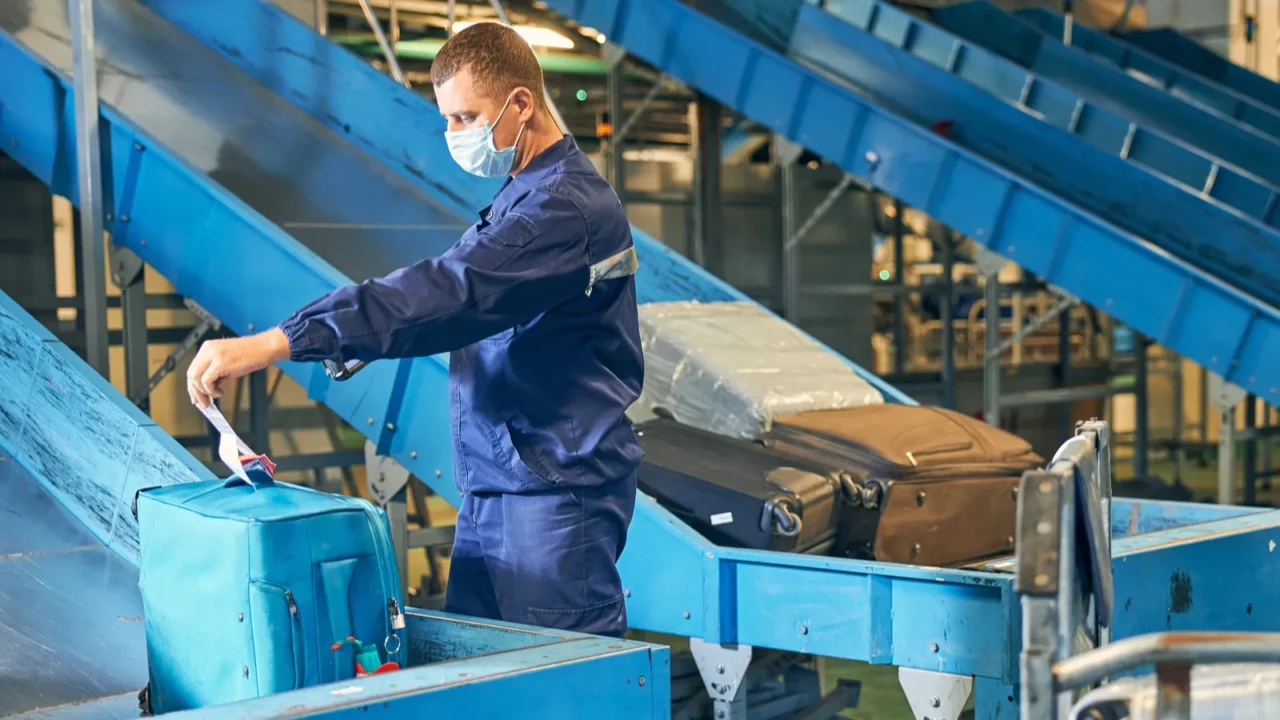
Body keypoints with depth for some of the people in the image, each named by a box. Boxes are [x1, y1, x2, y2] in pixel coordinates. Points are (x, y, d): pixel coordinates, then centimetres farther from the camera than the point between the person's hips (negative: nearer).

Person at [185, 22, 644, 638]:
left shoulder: (567, 206, -19)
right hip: (493, 491, 10)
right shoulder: (527, 194, 16)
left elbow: (447, 291, -30)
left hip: (554, 494, -10)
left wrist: (271, 344, -35)